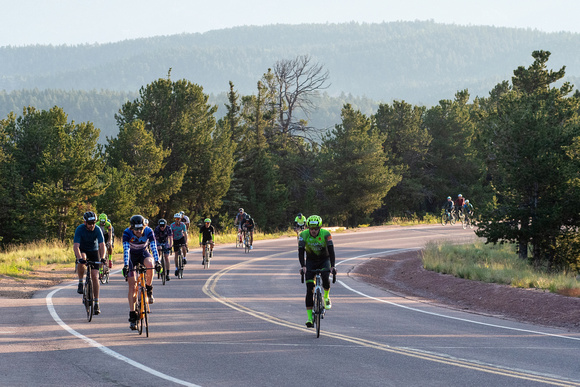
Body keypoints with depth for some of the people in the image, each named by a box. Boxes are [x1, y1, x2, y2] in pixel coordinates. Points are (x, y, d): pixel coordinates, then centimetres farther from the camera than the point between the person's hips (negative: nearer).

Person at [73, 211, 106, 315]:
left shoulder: (97, 229, -21)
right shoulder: (80, 229, -25)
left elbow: (102, 245, -27)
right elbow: (76, 246, -33)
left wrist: (102, 258, -44)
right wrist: (79, 258, -49)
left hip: (94, 251, 1)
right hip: (82, 250, -1)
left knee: (95, 277, -8)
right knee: (81, 260, -38)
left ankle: (96, 303, -2)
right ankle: (80, 282, -17)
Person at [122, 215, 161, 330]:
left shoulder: (148, 232, -25)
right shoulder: (127, 233, -28)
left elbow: (154, 247, -33)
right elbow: (126, 249, -37)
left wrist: (157, 262, -47)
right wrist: (126, 265, -49)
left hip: (143, 253, 1)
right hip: (132, 255, -1)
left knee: (150, 264, -36)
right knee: (132, 286, -10)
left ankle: (149, 290, -13)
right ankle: (132, 315, -6)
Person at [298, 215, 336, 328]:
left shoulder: (326, 234, -22)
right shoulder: (304, 235, -19)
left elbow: (331, 250, -28)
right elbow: (301, 251, -26)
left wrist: (332, 266, -41)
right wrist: (303, 266, -41)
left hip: (324, 260, -1)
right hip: (311, 261, 1)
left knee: (325, 277, -32)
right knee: (309, 289, -12)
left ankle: (326, 297, 0)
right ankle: (309, 317, -10)